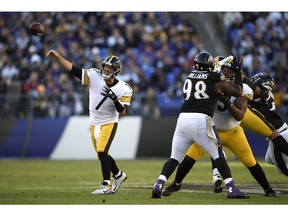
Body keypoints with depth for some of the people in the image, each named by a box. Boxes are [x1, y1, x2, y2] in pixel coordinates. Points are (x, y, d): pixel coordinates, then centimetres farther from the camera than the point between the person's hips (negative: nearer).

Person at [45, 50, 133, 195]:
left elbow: (123, 112, -15)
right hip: (94, 123, 4)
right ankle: (118, 175, 36)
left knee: (102, 152, -21)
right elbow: (72, 69, -16)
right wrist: (56, 56, -26)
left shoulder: (123, 89, -14)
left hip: (109, 123, -4)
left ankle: (106, 186, -20)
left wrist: (114, 98, -31)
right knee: (102, 155, 12)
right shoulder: (94, 76, -10)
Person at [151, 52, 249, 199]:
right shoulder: (216, 81, 4)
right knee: (218, 156, 4)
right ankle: (231, 189, -2)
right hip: (201, 120, -4)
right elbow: (238, 92, 7)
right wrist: (237, 72, 19)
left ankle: (158, 185, -5)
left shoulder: (189, 77, 17)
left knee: (175, 158, 11)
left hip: (183, 119, 4)